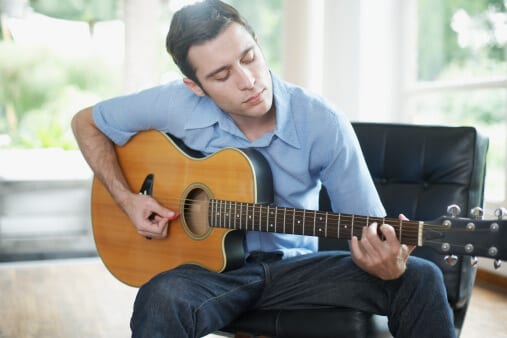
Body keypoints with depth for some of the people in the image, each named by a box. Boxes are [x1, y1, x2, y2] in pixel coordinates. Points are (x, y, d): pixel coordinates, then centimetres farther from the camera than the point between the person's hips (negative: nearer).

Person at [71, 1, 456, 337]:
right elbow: (86, 123, 5)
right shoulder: (176, 105, -11)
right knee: (161, 297, -38)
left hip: (294, 266, 1)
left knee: (420, 279, -20)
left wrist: (386, 262, -35)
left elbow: (371, 228, -10)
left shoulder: (323, 123, -13)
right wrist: (128, 199, -9)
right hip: (212, 265, 0)